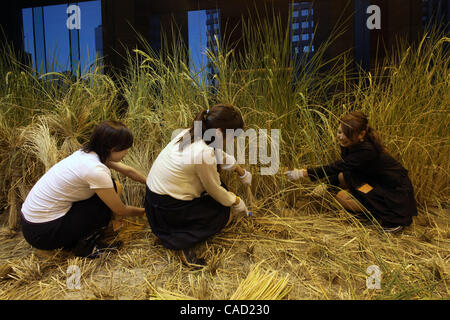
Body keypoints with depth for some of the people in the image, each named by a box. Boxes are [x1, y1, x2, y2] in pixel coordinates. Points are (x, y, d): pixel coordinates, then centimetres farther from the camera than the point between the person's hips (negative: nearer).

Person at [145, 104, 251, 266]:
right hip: (167, 209, -8)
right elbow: (215, 190, -12)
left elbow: (220, 156, 17)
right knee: (227, 213, 6)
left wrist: (241, 172, 29)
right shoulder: (203, 153, -28)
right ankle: (184, 241, -5)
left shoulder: (191, 133, -2)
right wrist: (237, 202, 6)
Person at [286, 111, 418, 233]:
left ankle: (391, 218, -6)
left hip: (396, 192, -9)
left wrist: (304, 173, -33)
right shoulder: (348, 144, -5)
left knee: (342, 197, -15)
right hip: (377, 182, 9)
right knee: (342, 177, 0)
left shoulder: (367, 150, -31)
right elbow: (340, 168, 5)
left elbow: (337, 167, -32)